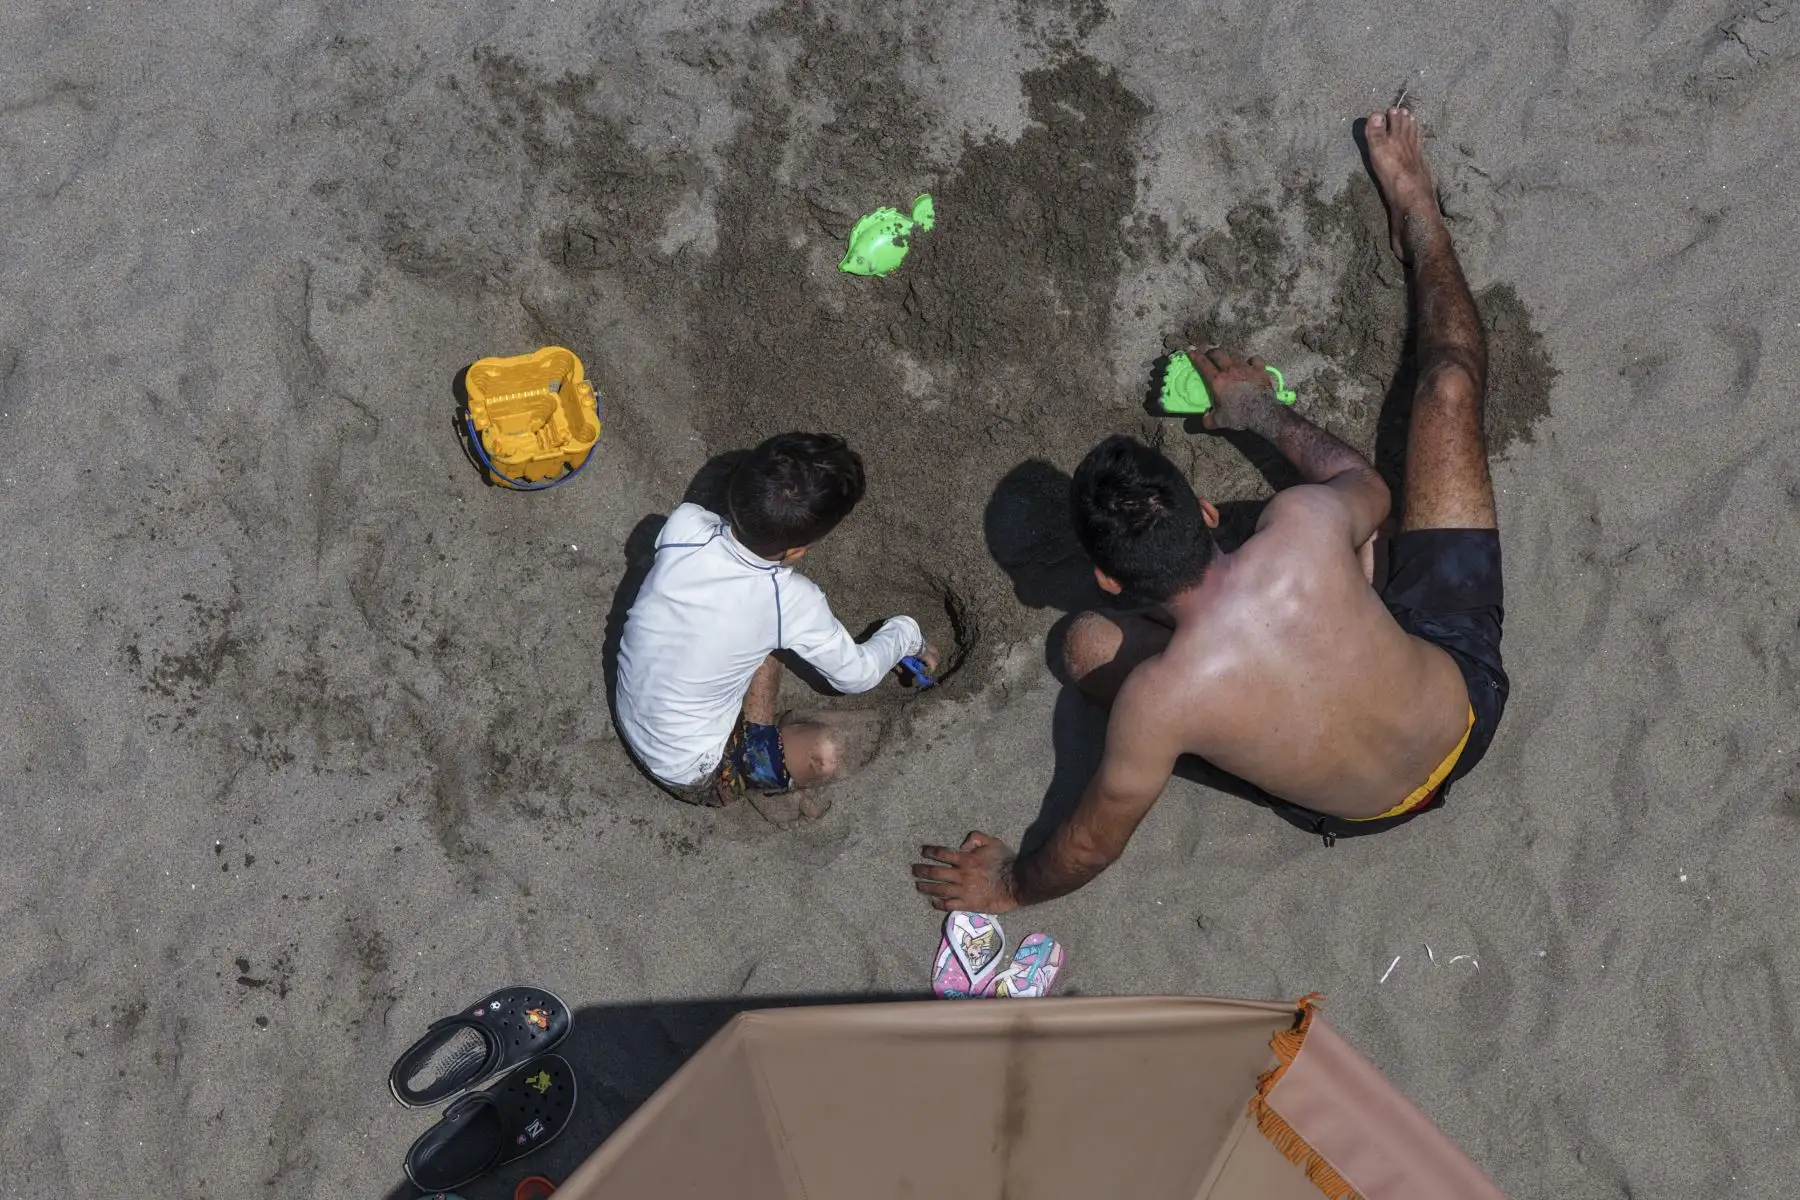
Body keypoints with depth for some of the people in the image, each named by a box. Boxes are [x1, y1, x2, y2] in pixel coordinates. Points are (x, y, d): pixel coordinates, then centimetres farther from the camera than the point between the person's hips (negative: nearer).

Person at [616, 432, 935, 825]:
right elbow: (857, 673, -10)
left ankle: (757, 741, 12)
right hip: (689, 772, -6)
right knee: (835, 748, -15)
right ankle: (761, 780, 13)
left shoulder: (684, 525, -20)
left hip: (628, 717, 6)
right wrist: (906, 634, 7)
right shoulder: (792, 601, -29)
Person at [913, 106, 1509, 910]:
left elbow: (1093, 844, -16)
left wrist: (1013, 885, 4)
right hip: (1467, 705, 1)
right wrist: (1266, 413, 8)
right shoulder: (1304, 524, -34)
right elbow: (1370, 488, -5)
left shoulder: (1157, 700, -37)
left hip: (1359, 812, -1)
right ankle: (1417, 219, 35)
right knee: (1450, 381, 5)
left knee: (1087, 643, 0)